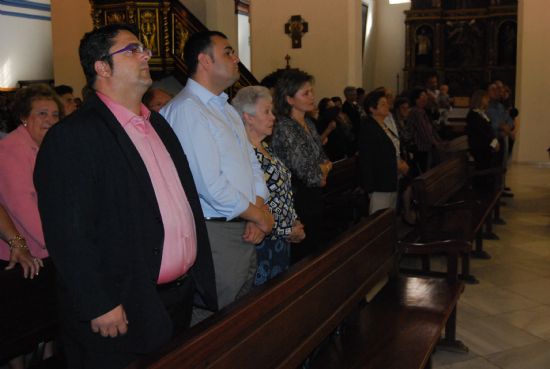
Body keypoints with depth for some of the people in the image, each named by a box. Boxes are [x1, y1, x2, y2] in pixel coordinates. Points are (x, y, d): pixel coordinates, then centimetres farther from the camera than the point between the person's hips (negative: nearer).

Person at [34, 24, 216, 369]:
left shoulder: (158, 123, 12)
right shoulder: (72, 136, -15)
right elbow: (69, 233, -19)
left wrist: (200, 273, 14)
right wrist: (101, 306, -19)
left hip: (182, 294, 8)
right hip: (123, 313, -8)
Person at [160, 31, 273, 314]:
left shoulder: (227, 110, 17)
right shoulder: (186, 109, -15)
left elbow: (251, 164, 18)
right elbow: (211, 185, -22)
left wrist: (259, 210, -1)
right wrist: (260, 216, -9)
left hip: (245, 231, 9)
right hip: (215, 234, -9)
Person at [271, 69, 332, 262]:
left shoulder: (309, 123, 8)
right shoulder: (284, 128, -18)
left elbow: (323, 157, 17)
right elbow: (306, 172, -21)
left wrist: (323, 168, -5)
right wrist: (321, 175, -1)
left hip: (313, 197, 8)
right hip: (298, 201, -8)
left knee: (316, 250, 15)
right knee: (301, 257, 1)